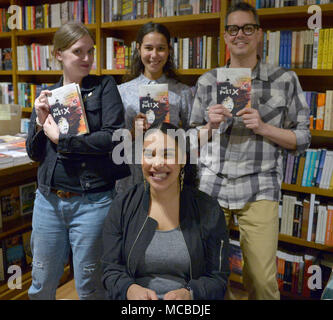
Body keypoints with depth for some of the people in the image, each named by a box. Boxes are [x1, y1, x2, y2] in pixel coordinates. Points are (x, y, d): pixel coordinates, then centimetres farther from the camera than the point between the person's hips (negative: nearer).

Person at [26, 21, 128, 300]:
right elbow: (34, 154, 10)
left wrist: (60, 139, -11)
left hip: (92, 201, -4)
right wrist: (40, 122, -7)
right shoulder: (46, 96, 10)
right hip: (48, 200, 4)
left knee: (89, 287, 11)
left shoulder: (104, 87, -1)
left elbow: (113, 137, -15)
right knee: (42, 284, 18)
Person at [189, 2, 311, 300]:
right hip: (211, 185, 2)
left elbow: (302, 139, 6)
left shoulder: (285, 80, 4)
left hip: (259, 189, -1)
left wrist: (263, 127, -10)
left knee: (262, 280, -2)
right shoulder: (207, 81, 10)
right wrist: (211, 125, -7)